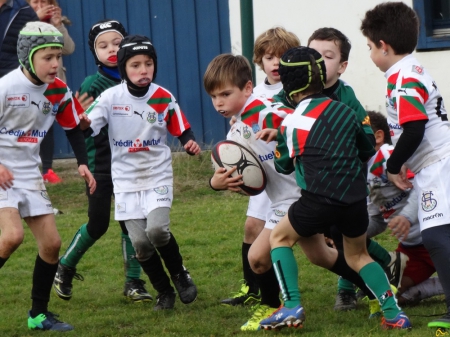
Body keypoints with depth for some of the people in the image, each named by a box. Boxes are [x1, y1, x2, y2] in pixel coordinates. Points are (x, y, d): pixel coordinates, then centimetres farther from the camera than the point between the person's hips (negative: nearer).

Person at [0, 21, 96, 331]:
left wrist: (83, 163, 1)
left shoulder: (59, 91, -2)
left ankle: (39, 314, 16)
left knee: (51, 242, 3)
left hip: (28, 173, 6)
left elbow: (73, 128, 13)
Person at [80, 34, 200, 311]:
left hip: (158, 176, -1)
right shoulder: (111, 97, -8)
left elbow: (183, 132, 2)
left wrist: (191, 144, -19)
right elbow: (86, 129, -12)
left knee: (157, 229, -21)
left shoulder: (164, 98, -7)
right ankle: (164, 291, 20)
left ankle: (180, 274, 7)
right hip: (126, 181, 1)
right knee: (140, 242, -1)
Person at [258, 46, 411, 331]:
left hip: (319, 201, -4)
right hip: (356, 198, 4)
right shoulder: (344, 111, 11)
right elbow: (367, 152, 22)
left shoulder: (290, 124, 3)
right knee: (358, 255, 25)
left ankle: (292, 306, 5)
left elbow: (283, 166, 16)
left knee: (280, 238, 20)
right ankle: (393, 313, 10)